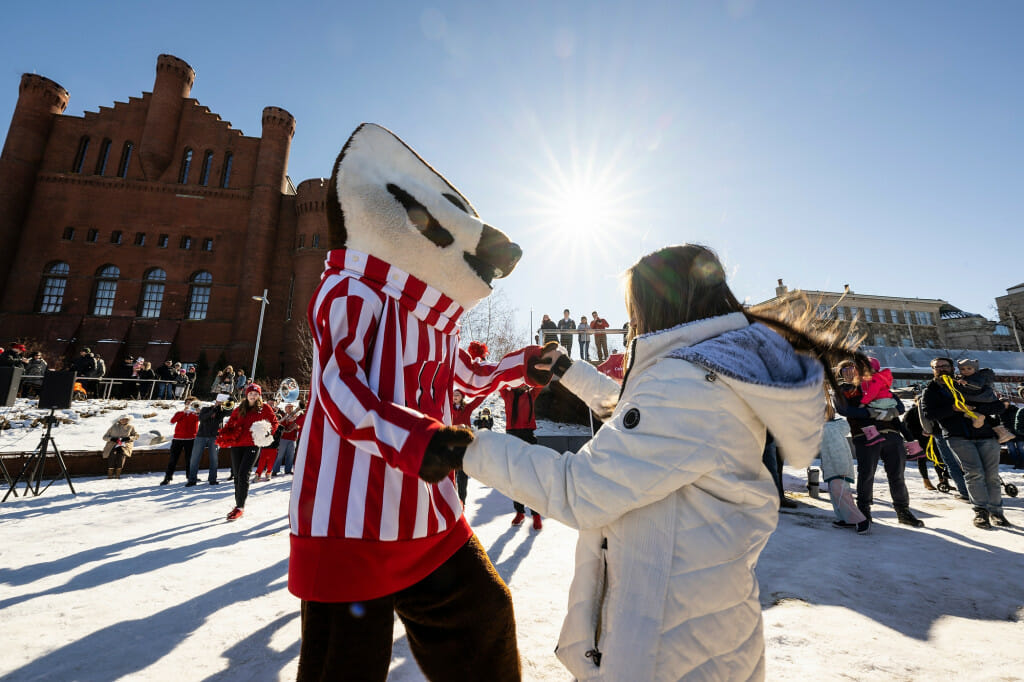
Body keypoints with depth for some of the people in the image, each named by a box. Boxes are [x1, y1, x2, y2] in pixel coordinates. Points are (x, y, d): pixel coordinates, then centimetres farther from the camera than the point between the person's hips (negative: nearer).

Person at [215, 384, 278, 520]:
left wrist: (268, 432, -11)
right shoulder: (240, 409, 13)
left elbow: (274, 421, 5)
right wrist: (223, 434, -3)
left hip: (252, 445, -5)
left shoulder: (264, 408, 3)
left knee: (243, 474, -11)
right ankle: (238, 505, 25)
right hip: (237, 444, 5)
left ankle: (240, 507, -3)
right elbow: (231, 423, 14)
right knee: (236, 475, 11)